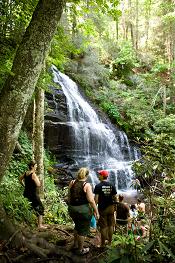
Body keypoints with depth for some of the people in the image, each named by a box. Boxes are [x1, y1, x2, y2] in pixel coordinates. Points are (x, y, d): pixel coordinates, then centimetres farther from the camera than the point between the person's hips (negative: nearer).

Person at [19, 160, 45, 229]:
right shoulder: (33, 174, -19)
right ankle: (40, 225, 0)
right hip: (33, 194, -8)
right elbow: (38, 185, -23)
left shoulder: (26, 173, 5)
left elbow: (20, 178, 24)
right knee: (40, 209, 2)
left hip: (26, 193, 8)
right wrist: (37, 177, -11)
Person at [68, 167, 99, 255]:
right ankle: (81, 250, 28)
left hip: (72, 209, 6)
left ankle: (75, 244, 42)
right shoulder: (87, 185, -15)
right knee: (82, 230, 13)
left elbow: (69, 196, 7)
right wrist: (96, 212, -9)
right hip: (83, 210, -5)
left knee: (77, 226, 29)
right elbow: (91, 200, -17)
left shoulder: (72, 182, -1)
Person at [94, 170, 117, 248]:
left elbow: (96, 198, -14)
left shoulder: (98, 186, -11)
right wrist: (114, 205, 15)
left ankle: (103, 244, 16)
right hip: (110, 207, 4)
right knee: (110, 225, 14)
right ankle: (110, 242, 25)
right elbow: (115, 197, 1)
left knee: (103, 227, 6)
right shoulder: (111, 186, -1)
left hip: (102, 208, -3)